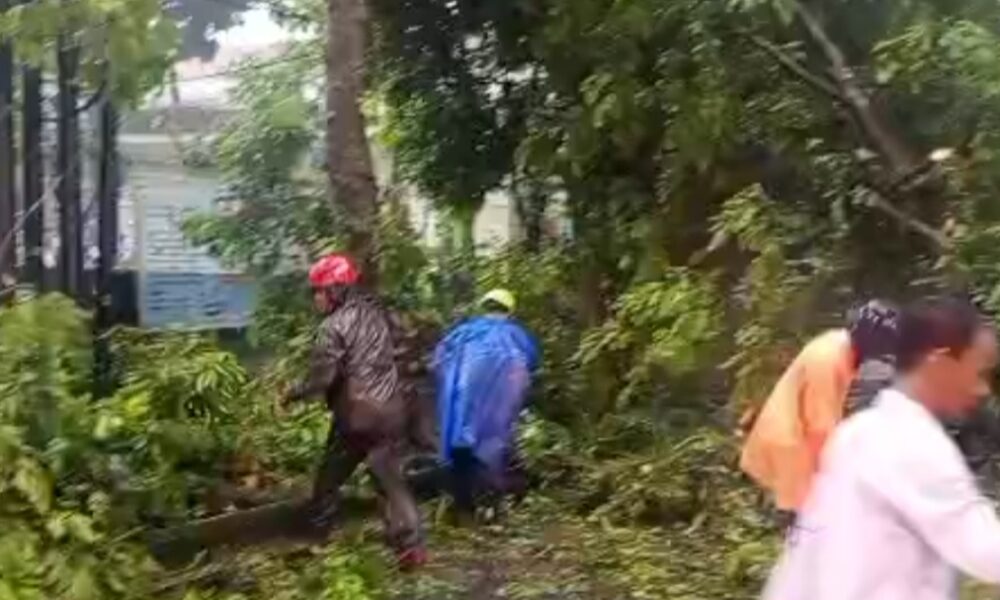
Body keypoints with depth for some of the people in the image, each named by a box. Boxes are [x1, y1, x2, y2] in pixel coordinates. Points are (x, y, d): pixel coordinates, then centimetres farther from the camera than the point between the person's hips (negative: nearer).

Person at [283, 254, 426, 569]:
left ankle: (317, 531, 31)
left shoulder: (335, 326, -12)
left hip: (357, 412, -5)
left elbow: (322, 377, -13)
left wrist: (294, 393, 2)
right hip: (391, 407, 5)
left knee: (331, 473, 16)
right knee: (391, 476, 6)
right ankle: (411, 545, -2)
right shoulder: (377, 312, 10)